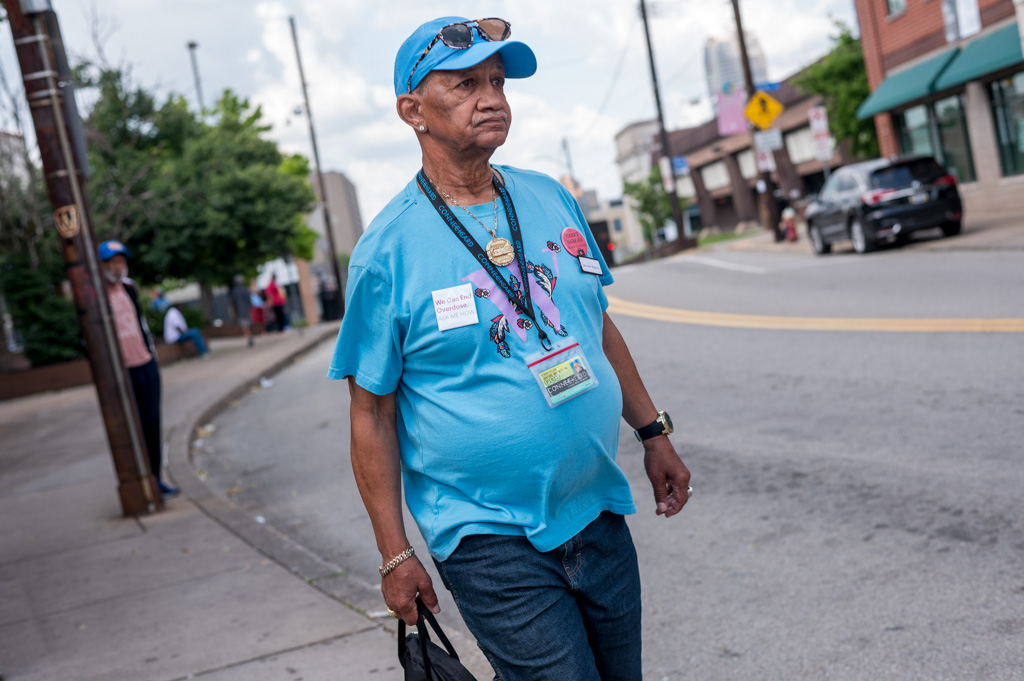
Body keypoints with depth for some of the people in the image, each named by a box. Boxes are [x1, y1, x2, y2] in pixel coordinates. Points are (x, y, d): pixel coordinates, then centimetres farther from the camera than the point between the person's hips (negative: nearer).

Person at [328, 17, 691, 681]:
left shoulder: (553, 200, 5)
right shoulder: (387, 250, -11)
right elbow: (372, 412, -8)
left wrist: (654, 432, 14)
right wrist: (396, 554, -7)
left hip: (600, 514, 6)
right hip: (490, 543, -5)